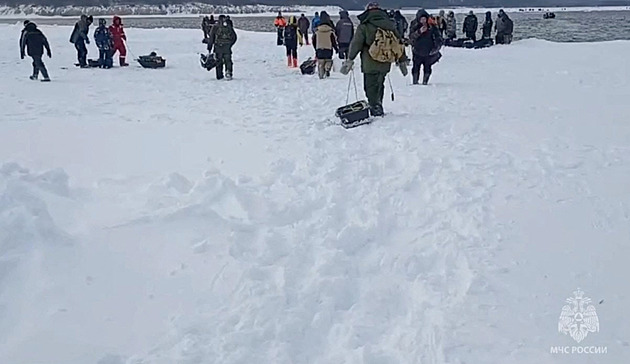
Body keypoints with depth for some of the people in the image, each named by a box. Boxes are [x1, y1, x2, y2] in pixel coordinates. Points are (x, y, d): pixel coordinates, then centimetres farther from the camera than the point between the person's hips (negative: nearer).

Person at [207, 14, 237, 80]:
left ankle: (219, 76, 9)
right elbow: (234, 37, 13)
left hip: (218, 47, 0)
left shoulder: (215, 27, 4)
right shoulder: (229, 27, 9)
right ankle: (228, 71, -18)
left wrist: (209, 48, 5)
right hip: (227, 47, 1)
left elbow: (211, 38, 1)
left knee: (219, 62, 8)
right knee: (228, 60, 6)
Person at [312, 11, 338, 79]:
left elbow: (314, 41, 8)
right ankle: (327, 69, -11)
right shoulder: (330, 31, -6)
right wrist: (337, 48, 10)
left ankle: (321, 74, -1)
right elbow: (334, 41, -4)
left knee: (320, 63, 8)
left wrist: (316, 49, 22)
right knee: (328, 60, 15)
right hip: (328, 49, -1)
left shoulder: (317, 31, 1)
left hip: (319, 49, 1)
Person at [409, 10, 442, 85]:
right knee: (416, 68, 2)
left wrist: (436, 47, -6)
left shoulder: (432, 26, -1)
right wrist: (419, 32, -24)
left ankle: (425, 82, 14)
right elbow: (411, 37, -11)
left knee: (427, 68, 1)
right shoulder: (415, 26, -1)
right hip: (417, 52, 0)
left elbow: (438, 37, 6)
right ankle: (415, 82, 14)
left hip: (428, 52, 0)